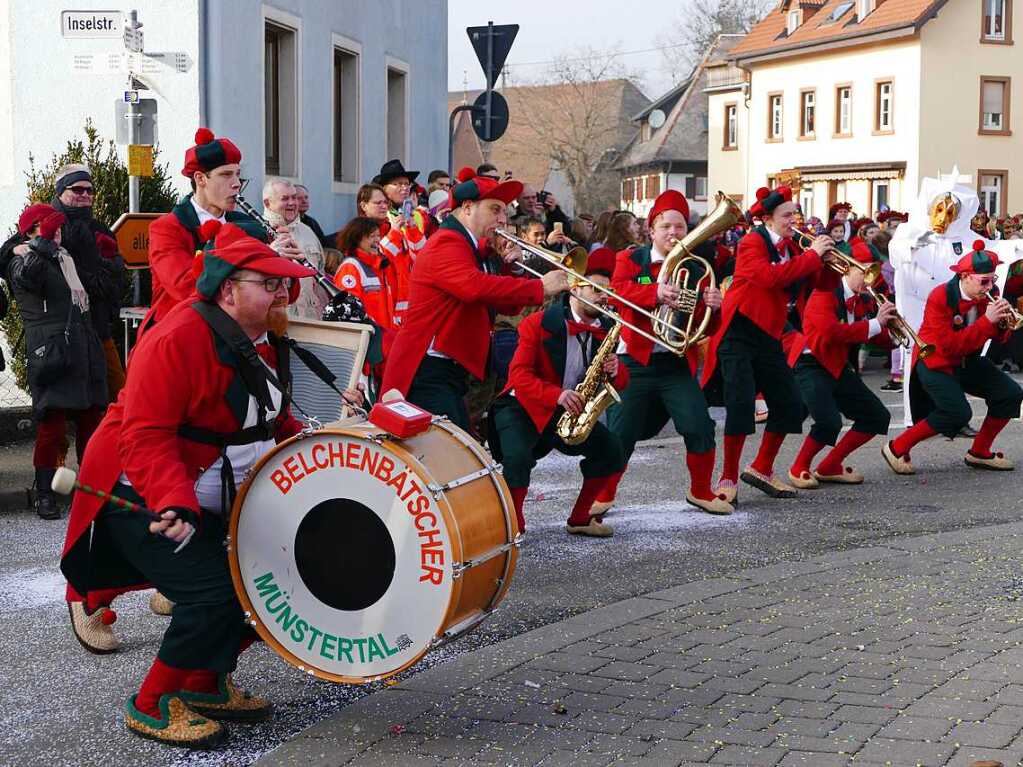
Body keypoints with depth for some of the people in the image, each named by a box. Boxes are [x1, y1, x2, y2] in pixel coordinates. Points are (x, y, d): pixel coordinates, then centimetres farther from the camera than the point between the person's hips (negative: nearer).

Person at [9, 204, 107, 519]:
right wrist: (44, 241, -15)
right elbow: (28, 273, -24)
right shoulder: (22, 263, 1)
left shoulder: (67, 260, 23)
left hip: (84, 354, 7)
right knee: (52, 428, -9)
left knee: (91, 423, 7)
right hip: (51, 356, -7)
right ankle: (44, 493, 0)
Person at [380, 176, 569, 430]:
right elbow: (475, 286, -33)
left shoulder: (472, 248, 19)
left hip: (452, 372, 11)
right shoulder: (447, 244, -12)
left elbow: (505, 306, 19)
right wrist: (540, 287, -28)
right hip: (428, 373, -11)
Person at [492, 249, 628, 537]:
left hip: (569, 413, 6)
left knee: (612, 451, -4)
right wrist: (558, 395, -37)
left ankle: (579, 519, 12)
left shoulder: (605, 329, 2)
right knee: (517, 457, -30)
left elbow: (621, 382, 7)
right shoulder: (538, 324, -15)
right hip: (523, 407, -6)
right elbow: (518, 375, -22)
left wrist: (614, 372, -19)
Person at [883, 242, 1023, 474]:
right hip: (936, 362, -7)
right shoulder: (940, 298, -23)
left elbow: (1000, 338, 6)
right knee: (958, 412, -25)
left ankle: (979, 453, 14)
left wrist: (1002, 322, -18)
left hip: (967, 362, 7)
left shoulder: (984, 297, -3)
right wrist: (987, 320, -35)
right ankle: (897, 448, -9)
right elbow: (950, 345, -32)